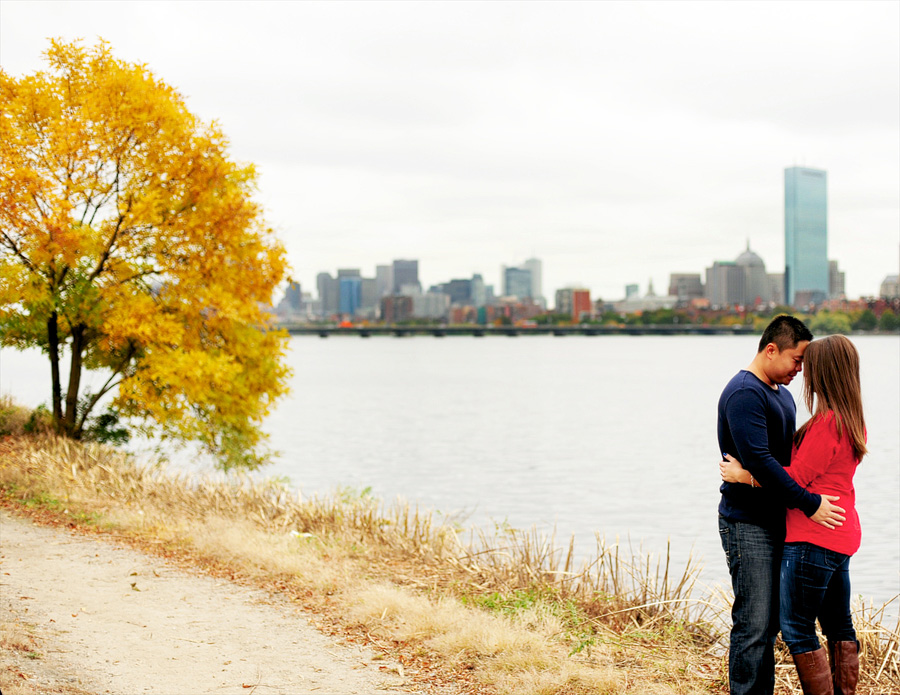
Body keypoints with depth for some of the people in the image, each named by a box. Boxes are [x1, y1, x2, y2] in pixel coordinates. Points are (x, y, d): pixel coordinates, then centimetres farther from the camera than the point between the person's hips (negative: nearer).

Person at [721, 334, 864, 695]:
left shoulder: (827, 422, -18)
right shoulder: (853, 421, 11)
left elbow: (795, 478, -16)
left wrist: (743, 476, -8)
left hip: (812, 539, -10)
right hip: (842, 537, 10)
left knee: (796, 629, -3)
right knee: (840, 627, 14)